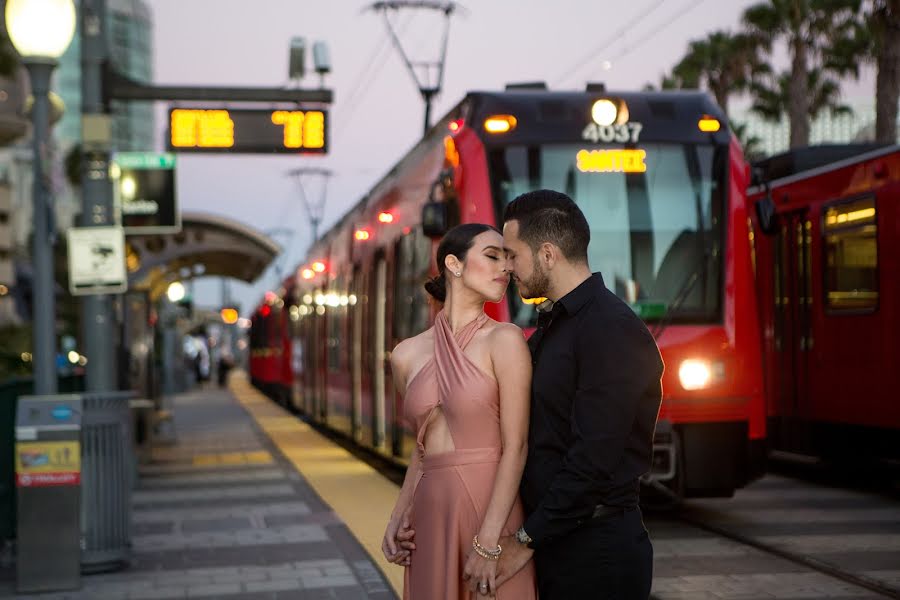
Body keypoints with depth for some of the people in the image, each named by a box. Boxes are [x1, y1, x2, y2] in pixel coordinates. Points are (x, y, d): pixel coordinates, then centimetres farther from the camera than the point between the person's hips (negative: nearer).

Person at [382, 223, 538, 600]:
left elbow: (515, 446, -11)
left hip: (492, 509, -4)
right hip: (432, 515, 4)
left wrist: (487, 542, -17)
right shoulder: (406, 355, 8)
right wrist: (397, 518, 8)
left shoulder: (504, 340, -5)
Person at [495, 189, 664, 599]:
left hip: (596, 550, -8)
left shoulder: (612, 330, -16)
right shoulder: (548, 329, 14)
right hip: (553, 541, 8)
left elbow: (594, 459, -21)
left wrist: (528, 538, -16)